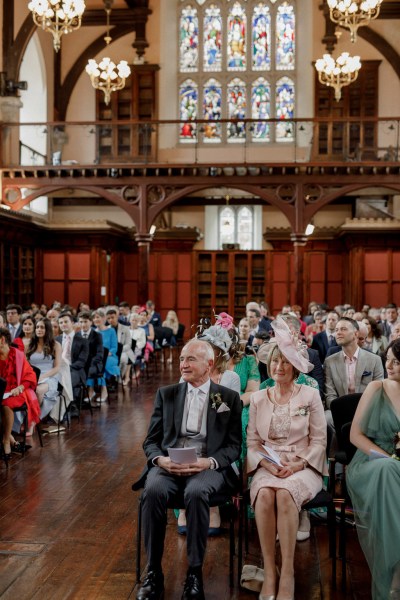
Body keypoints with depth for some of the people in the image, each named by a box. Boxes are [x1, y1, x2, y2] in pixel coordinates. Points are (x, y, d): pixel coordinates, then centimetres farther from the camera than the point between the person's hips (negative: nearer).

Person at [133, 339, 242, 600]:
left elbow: (234, 446, 4)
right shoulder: (166, 394, 14)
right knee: (153, 490, -31)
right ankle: (154, 572, -18)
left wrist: (208, 462, -15)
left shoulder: (229, 398, 8)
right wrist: (160, 459, -11)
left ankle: (195, 573, -20)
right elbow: (151, 441, 12)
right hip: (168, 464, 2)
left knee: (196, 492, -35)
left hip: (207, 467, -2)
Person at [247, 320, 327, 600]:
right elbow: (252, 441, 10)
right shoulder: (258, 399, 11)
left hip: (303, 467, -2)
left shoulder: (310, 395, 4)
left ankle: (288, 573, -29)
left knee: (285, 493, -35)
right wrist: (265, 463, -10)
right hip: (268, 467, 2)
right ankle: (269, 572, -26)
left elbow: (319, 440, 2)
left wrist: (298, 464, -12)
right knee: (264, 494, -33)